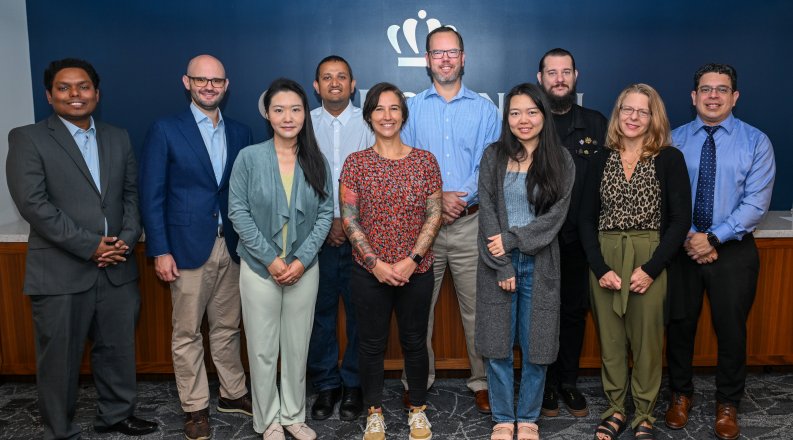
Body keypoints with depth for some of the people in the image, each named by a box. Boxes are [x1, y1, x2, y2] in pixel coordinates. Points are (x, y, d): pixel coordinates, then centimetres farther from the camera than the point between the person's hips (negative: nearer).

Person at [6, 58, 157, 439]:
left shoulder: (118, 138, 12)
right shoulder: (27, 139, -3)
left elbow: (132, 194, 11)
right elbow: (33, 204, -12)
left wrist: (127, 238, -6)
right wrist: (90, 246, -15)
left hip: (117, 268, 4)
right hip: (60, 272, -4)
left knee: (118, 349, 14)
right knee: (59, 358, 8)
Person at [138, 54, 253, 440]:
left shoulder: (240, 133, 8)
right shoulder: (165, 130, -3)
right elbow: (151, 195, -6)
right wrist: (160, 251, -11)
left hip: (232, 247, 4)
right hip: (187, 248, -3)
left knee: (227, 327, 15)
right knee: (187, 334, 6)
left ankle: (233, 393, 31)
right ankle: (195, 408, 20)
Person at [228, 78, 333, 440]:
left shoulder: (316, 162, 2)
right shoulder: (249, 157, -5)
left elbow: (325, 213, 0)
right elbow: (238, 212, -8)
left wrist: (302, 259, -12)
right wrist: (270, 259, -13)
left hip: (304, 268, 2)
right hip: (259, 267, -2)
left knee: (297, 346, 11)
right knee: (262, 349, 7)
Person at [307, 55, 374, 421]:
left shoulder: (368, 124, 1)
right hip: (317, 233, 1)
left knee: (359, 312, 5)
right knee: (321, 311, 7)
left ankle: (354, 384, 21)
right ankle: (325, 384, 22)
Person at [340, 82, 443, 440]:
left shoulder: (425, 161, 1)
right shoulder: (356, 162, -1)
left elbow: (433, 215, -1)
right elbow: (349, 219, -4)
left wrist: (412, 259, -12)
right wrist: (376, 263, -13)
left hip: (417, 272, 1)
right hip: (369, 272, 0)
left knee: (414, 342, 13)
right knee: (372, 343, 11)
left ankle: (418, 409, 32)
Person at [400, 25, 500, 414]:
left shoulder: (484, 109, 7)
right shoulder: (411, 109, 8)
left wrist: (461, 197, -13)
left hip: (471, 222, 0)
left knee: (477, 308, 4)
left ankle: (481, 382, 18)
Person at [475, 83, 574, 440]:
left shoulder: (561, 161, 1)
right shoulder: (493, 157, 2)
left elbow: (554, 217, -5)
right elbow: (487, 213, -3)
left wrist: (512, 239, -13)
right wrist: (502, 266, -10)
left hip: (539, 264, 0)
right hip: (498, 262, 0)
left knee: (535, 345, 6)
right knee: (497, 345, 5)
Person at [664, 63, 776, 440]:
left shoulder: (756, 142, -4)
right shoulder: (674, 140, 0)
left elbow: (756, 204, -11)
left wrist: (713, 238, -18)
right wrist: (689, 238, -15)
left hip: (733, 250, -1)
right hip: (682, 248, 1)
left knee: (730, 329, 10)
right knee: (680, 324, 12)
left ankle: (727, 404, 30)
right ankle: (680, 395, 32)